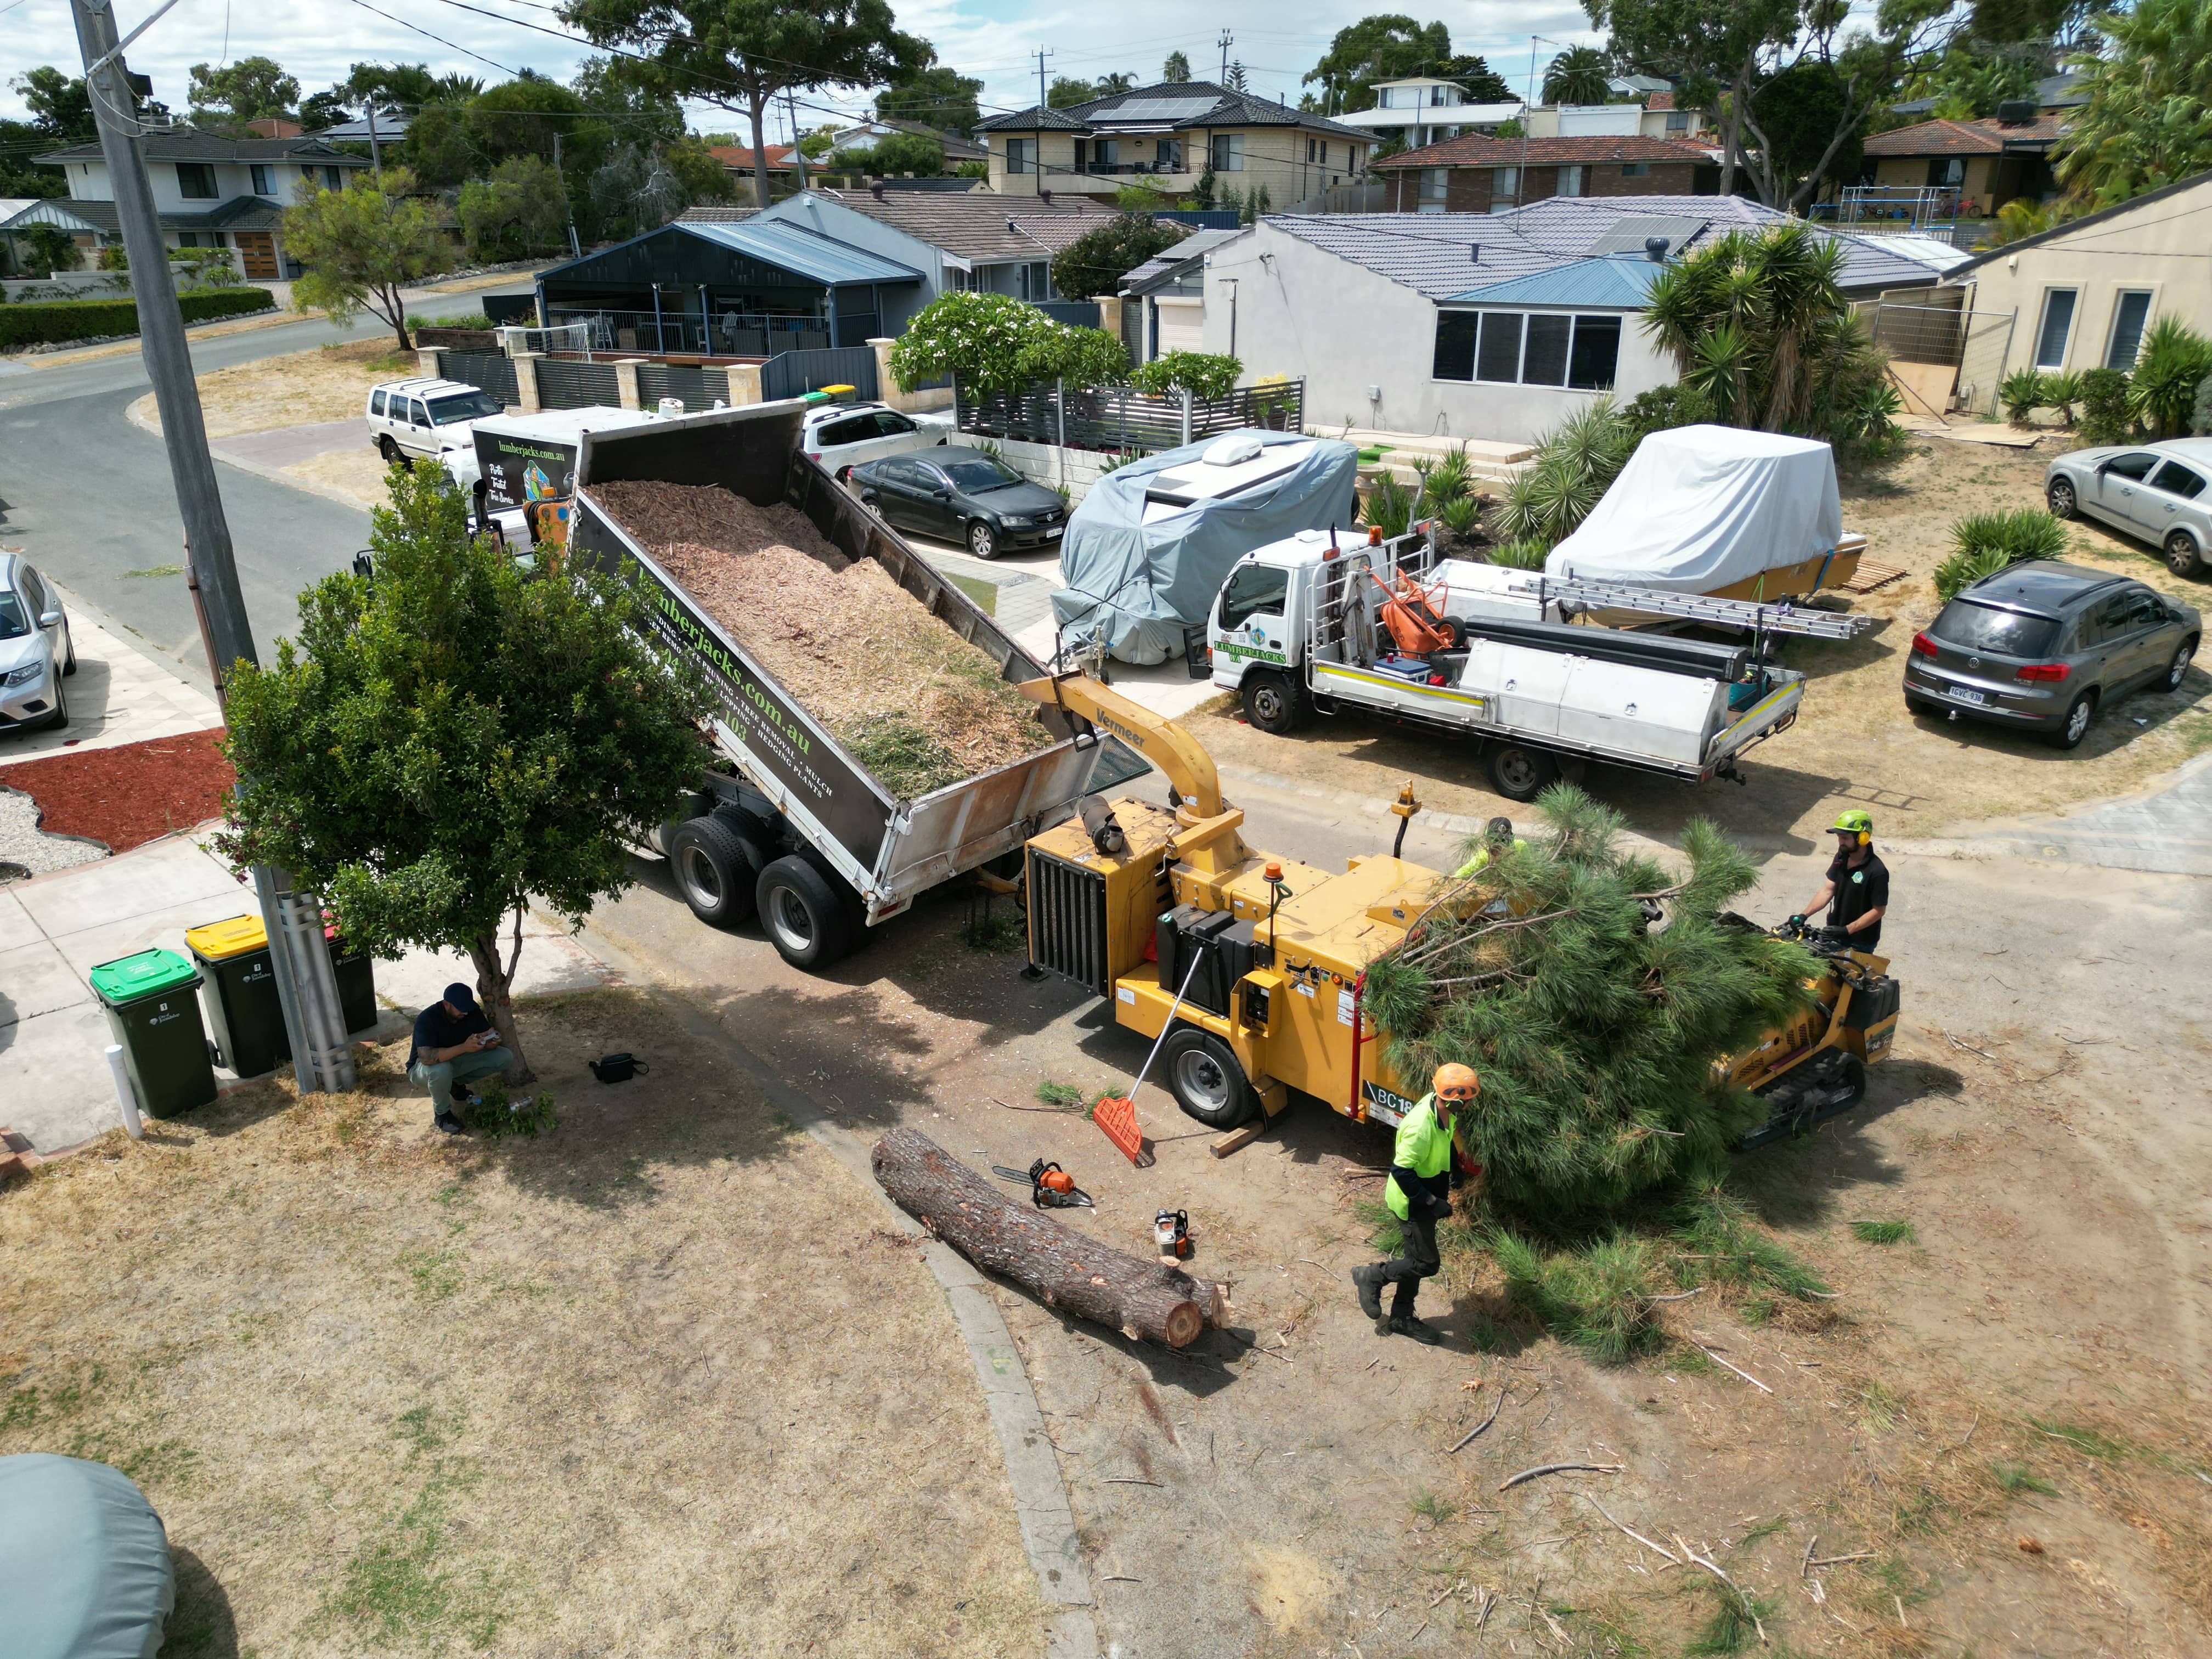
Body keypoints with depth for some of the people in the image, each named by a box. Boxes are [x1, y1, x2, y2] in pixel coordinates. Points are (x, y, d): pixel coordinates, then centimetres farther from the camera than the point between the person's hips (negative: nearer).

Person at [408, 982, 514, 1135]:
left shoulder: (472, 1011, -13)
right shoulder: (427, 1019, -31)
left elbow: (489, 1033, -8)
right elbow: (426, 1057, -41)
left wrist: (491, 1042, -33)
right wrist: (464, 1048, -49)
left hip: (457, 1061, 6)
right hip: (423, 1068, -5)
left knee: (506, 1057, -11)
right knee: (441, 1070, -43)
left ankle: (458, 1084, 6)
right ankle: (442, 1114, -13)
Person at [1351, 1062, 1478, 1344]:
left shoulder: (1441, 1107, -7)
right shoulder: (1421, 1127, -35)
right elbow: (1401, 1172, -30)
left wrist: (1444, 1187, 14)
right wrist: (1432, 1202, -22)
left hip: (1425, 1197, 9)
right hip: (1411, 1203, -9)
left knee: (1416, 1259, 18)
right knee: (1427, 1263, -1)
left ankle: (1402, 1319, 33)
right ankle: (1371, 1277, 17)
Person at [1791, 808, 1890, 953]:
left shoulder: (1877, 872, -24)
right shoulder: (1841, 857, -2)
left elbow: (1879, 910, -19)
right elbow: (1828, 890, -1)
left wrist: (1847, 930, -23)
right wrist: (1804, 915, -12)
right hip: (1835, 931, 6)